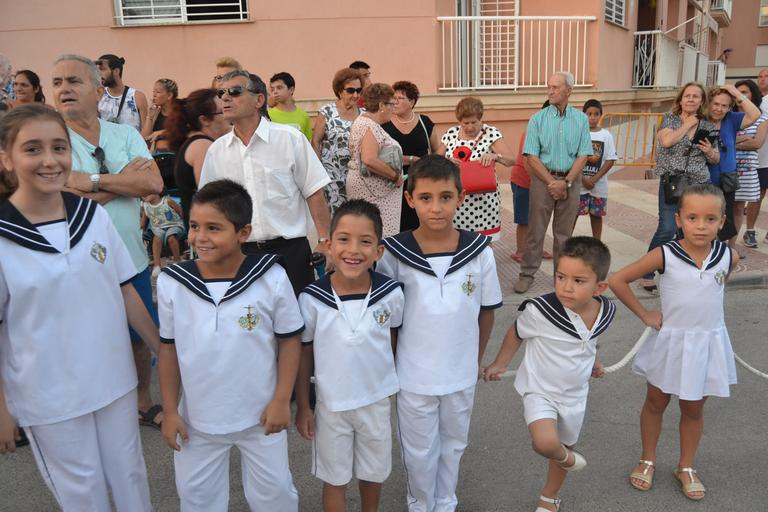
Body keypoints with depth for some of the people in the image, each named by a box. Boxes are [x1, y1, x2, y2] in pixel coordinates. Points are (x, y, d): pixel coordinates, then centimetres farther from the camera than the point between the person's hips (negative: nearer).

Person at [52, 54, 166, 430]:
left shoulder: (126, 135, 2)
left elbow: (153, 183, -13)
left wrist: (94, 180, -18)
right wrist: (126, 179, -14)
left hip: (132, 261, 4)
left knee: (141, 337, 19)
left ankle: (143, 403, 41)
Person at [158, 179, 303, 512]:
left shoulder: (271, 278, -18)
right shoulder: (171, 283, -12)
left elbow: (289, 339, -8)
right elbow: (169, 348, -1)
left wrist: (281, 400, -9)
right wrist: (170, 411, 1)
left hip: (260, 414, -2)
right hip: (197, 417, 2)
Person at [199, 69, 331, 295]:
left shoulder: (290, 138, -3)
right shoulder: (216, 150, 7)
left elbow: (314, 193, -3)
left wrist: (324, 241, -9)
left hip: (290, 250, -3)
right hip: (239, 254, 3)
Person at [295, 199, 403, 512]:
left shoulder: (391, 293, -17)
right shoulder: (312, 299, -20)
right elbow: (303, 355, -7)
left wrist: (392, 384, 10)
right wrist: (302, 406, -2)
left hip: (377, 400, 2)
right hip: (331, 404, -2)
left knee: (373, 472, 24)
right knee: (334, 478, 18)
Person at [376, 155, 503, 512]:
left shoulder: (479, 251, -12)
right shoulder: (394, 254, -17)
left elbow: (486, 310, 0)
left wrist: (477, 359, 7)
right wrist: (388, 363, -3)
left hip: (461, 373, 2)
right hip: (414, 375, -2)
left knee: (453, 443, 24)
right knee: (419, 450, 18)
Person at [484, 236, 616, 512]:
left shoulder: (606, 311, -14)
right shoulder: (539, 310, -30)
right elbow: (516, 334, -8)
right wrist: (500, 364, 3)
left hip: (575, 394, 5)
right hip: (540, 391, -4)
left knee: (563, 446, 23)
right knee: (546, 444, -29)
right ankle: (566, 457, 10)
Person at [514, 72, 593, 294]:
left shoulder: (581, 119, 4)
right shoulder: (538, 119, -2)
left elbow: (583, 155, 0)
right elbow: (531, 156, -6)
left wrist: (566, 182, -11)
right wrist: (552, 182, -12)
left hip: (570, 179, 2)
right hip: (543, 178, -2)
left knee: (564, 231, 10)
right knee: (536, 229, 0)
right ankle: (527, 274, 9)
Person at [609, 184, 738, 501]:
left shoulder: (729, 257, -10)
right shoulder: (665, 256, -18)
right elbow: (617, 280, -14)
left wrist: (706, 307, 6)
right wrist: (644, 315, -11)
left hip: (708, 344, 2)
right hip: (671, 341, -2)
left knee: (693, 409, 17)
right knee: (656, 403, 15)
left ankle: (686, 467, 36)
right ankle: (648, 460, 34)